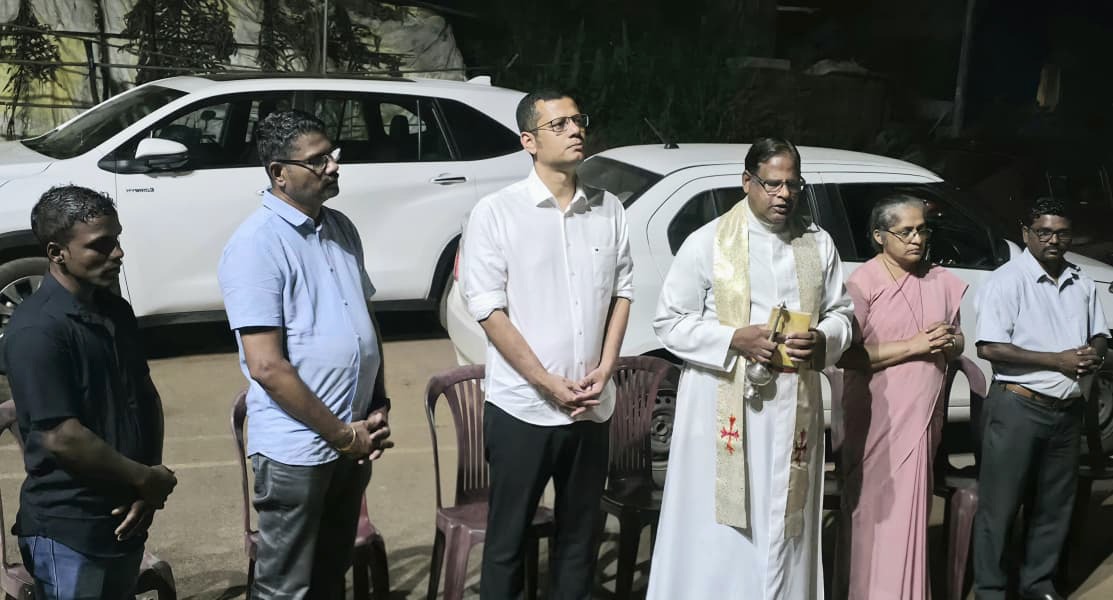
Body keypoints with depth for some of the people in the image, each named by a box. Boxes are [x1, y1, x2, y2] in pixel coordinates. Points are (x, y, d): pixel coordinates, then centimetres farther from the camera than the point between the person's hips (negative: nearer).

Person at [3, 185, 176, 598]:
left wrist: (148, 485, -2)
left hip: (125, 518, 8)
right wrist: (146, 479, -12)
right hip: (70, 531, -8)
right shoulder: (36, 329, -19)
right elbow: (61, 438, -23)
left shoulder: (116, 310, 6)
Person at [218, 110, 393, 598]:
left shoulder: (342, 229, 8)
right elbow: (266, 365, -20)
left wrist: (377, 407, 4)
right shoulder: (257, 244, -16)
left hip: (353, 441, 7)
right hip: (297, 449, -7)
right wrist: (342, 434, -15)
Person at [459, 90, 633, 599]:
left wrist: (604, 370, -3)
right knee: (508, 538, 8)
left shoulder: (609, 210, 5)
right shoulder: (495, 213, -7)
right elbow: (488, 310, -10)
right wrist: (549, 384, -13)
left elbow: (622, 291, 10)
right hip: (522, 406, -4)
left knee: (580, 533, 15)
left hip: (592, 406, 4)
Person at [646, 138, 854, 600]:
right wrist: (735, 341, -18)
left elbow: (841, 313, 14)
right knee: (716, 535, 1)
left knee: (784, 531, 10)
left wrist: (821, 341, -9)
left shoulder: (819, 243, 8)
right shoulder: (708, 242, -4)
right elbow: (669, 322, -4)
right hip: (724, 408, -3)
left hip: (794, 410, 3)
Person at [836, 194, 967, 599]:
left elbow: (957, 342, 18)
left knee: (914, 510, 11)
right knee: (884, 514, -3)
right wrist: (913, 345, -18)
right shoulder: (863, 283, -9)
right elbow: (845, 355, -17)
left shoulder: (941, 281, 9)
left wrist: (947, 342, -6)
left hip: (926, 414, 6)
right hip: (880, 418, -6)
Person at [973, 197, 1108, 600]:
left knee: (1054, 505, 15)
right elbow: (990, 347, -18)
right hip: (1018, 407, -7)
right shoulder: (1008, 280, -11)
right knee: (1000, 504, 0)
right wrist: (1057, 360, -20)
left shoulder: (1082, 284, 10)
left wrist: (1095, 353, -6)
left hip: (1068, 411, 7)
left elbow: (1100, 334, 20)